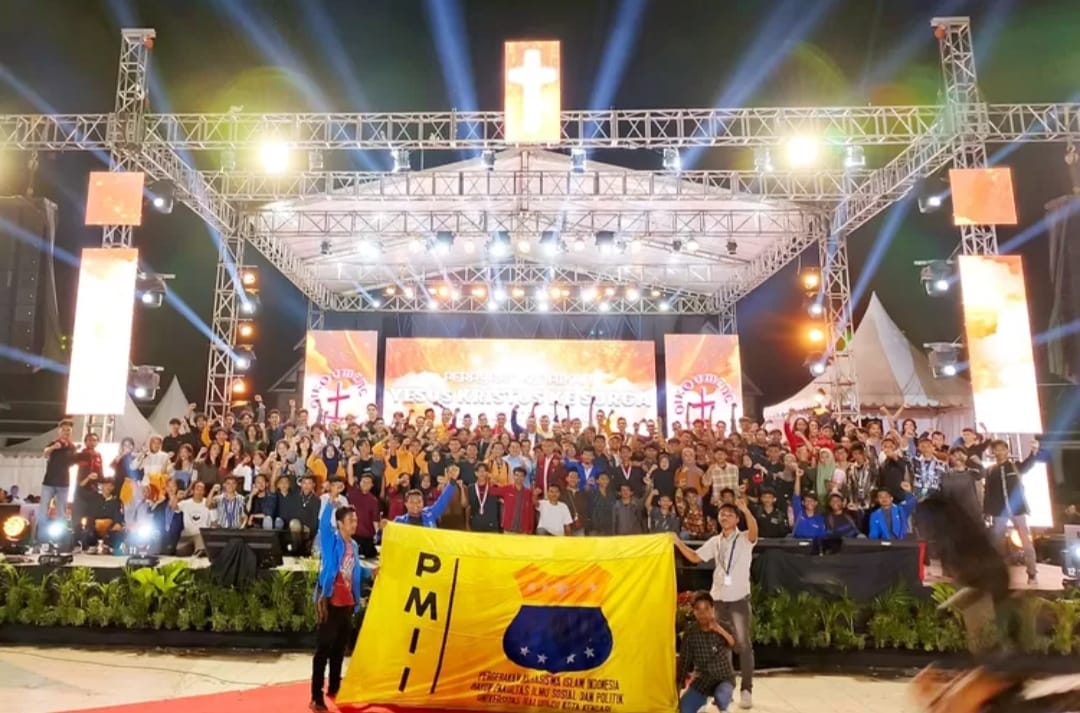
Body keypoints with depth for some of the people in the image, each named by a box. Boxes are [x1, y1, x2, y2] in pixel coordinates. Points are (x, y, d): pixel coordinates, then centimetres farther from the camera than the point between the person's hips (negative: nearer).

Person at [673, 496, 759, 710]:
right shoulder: (715, 541, 10)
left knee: (743, 644, -3)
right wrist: (678, 543, -1)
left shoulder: (744, 539, -5)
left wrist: (746, 510, -46)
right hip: (718, 598, 5)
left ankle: (746, 690, 4)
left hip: (739, 598, -5)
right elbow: (695, 557, 12)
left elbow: (754, 531, -27)